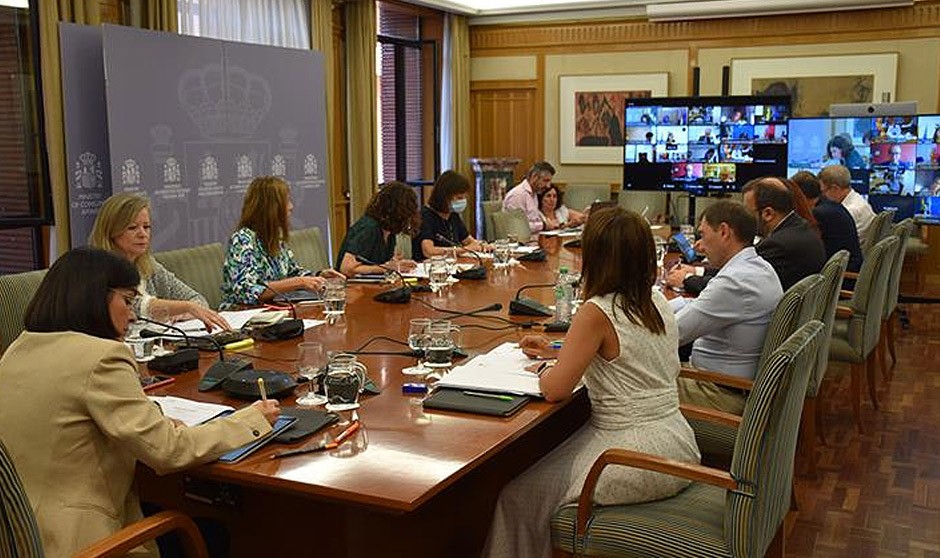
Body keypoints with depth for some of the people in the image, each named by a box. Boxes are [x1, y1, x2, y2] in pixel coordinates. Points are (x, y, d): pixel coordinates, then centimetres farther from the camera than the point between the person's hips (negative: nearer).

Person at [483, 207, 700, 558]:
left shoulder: (597, 312, -19)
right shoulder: (657, 302, 5)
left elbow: (555, 390, -16)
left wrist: (542, 371, 6)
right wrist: (556, 352, 20)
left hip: (638, 456, -9)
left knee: (519, 499, 4)